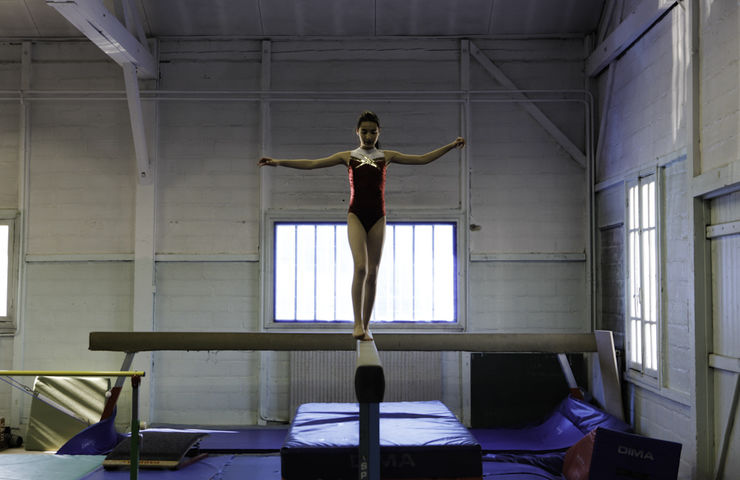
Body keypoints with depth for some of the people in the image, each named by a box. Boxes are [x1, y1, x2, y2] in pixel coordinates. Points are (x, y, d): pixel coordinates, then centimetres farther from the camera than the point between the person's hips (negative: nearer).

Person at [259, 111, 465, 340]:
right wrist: (279, 162, 1)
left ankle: (366, 325, 11)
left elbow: (422, 159, 12)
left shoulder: (386, 156, 13)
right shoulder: (348, 156, 11)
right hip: (356, 216, -2)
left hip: (378, 217, 2)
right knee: (360, 267, -18)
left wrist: (451, 146, 5)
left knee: (372, 273, 2)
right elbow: (311, 164, 7)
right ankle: (357, 322, -13)